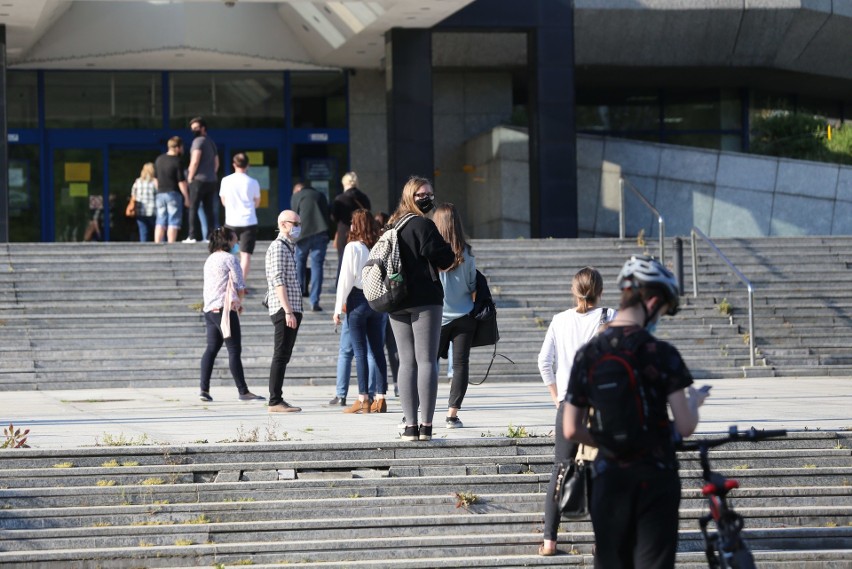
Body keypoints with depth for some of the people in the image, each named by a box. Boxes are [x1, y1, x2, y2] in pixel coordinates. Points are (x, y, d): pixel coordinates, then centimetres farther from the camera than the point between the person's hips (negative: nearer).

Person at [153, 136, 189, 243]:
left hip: (160, 194, 6)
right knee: (173, 222, -3)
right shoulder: (177, 161, -13)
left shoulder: (159, 159, 7)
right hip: (174, 194, -6)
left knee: (160, 222, 9)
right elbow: (181, 182, -13)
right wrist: (186, 197, -7)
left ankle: (157, 244, 5)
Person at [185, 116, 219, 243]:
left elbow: (195, 161, -17)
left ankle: (193, 236, -11)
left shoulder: (199, 141, -8)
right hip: (212, 180, 8)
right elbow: (216, 163, 23)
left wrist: (190, 178, -9)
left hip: (199, 180, -8)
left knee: (193, 208, -5)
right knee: (209, 209, 7)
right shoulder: (211, 142, 19)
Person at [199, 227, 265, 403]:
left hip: (209, 309, 8)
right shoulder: (229, 258, -8)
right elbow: (240, 285, -10)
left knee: (211, 348, 9)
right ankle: (243, 391, -5)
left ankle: (204, 389, 2)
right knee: (234, 350, -6)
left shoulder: (210, 260, 17)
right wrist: (239, 302, 9)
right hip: (225, 308, -8)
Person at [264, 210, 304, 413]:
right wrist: (288, 311, -22)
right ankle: (275, 401, -10)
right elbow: (278, 281, -17)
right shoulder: (278, 247, -9)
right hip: (284, 311, -10)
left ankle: (277, 400, 13)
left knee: (283, 357, 10)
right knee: (281, 356, -10)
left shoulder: (288, 247, 21)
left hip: (291, 310, 10)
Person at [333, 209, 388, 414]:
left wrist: (338, 308, -4)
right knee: (378, 350, 8)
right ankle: (380, 398, 8)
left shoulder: (353, 248, -9)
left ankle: (363, 399, -6)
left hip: (358, 299, -4)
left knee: (360, 351, -3)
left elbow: (345, 279, -9)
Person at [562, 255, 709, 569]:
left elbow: (572, 431, 2)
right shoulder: (661, 353, -11)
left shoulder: (588, 354, 1)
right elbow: (685, 426, -12)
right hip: (655, 479, -3)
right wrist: (694, 402, 9)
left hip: (609, 479, 4)